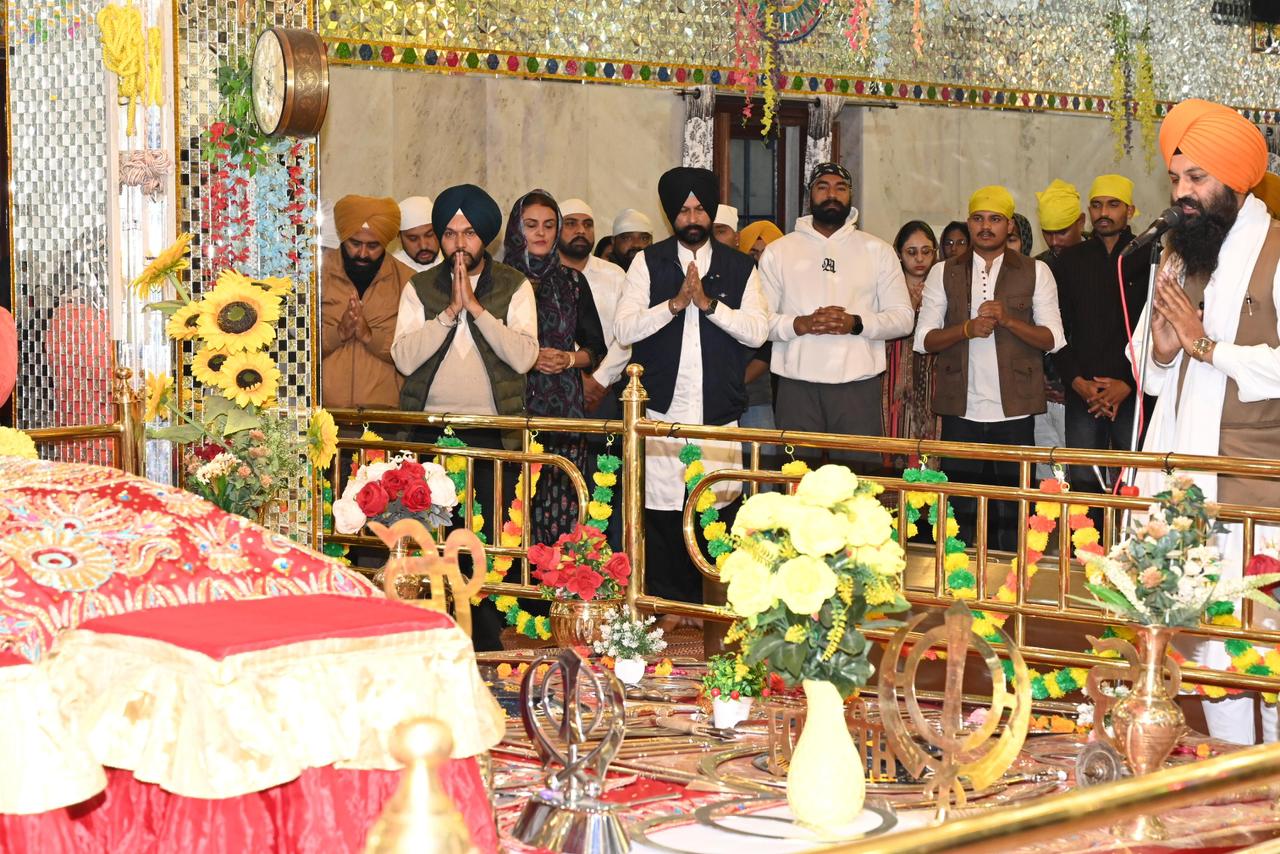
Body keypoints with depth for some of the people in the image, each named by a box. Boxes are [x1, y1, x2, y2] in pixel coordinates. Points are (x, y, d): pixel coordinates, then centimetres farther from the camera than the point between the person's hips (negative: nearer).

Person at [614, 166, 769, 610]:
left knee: (720, 515, -3)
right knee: (662, 522, -3)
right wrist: (675, 303, -13)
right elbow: (625, 328, -2)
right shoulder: (649, 262, 9)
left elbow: (757, 330, -1)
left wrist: (709, 302, -12)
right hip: (662, 412, 0)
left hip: (720, 416, 1)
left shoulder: (740, 267, 11)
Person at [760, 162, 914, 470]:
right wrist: (800, 325, -14)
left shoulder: (878, 251, 11)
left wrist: (856, 324, -11)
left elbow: (903, 317, 6)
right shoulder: (778, 251, 10)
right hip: (797, 384, 0)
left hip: (858, 384, 0)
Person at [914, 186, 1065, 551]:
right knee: (958, 510, 2)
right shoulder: (944, 274, 10)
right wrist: (967, 329, -13)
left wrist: (1008, 320, -15)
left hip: (1014, 411, -1)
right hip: (961, 411, 1)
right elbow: (924, 339, 4)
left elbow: (1052, 339, 1)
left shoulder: (1035, 272, 7)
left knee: (1010, 515, 1)